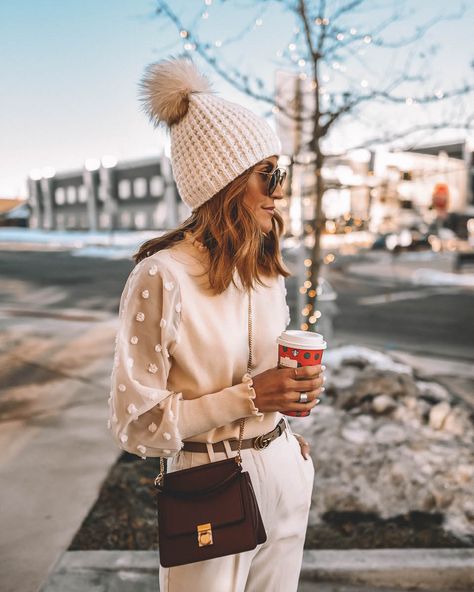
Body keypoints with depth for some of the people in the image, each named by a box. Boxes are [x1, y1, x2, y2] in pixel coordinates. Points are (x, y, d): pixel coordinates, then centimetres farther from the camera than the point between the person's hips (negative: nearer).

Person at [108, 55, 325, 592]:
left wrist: (298, 386, -1)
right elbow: (134, 426, -18)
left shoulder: (267, 270, 1)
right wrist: (248, 397, -25)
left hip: (283, 473, 6)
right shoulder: (162, 277, -21)